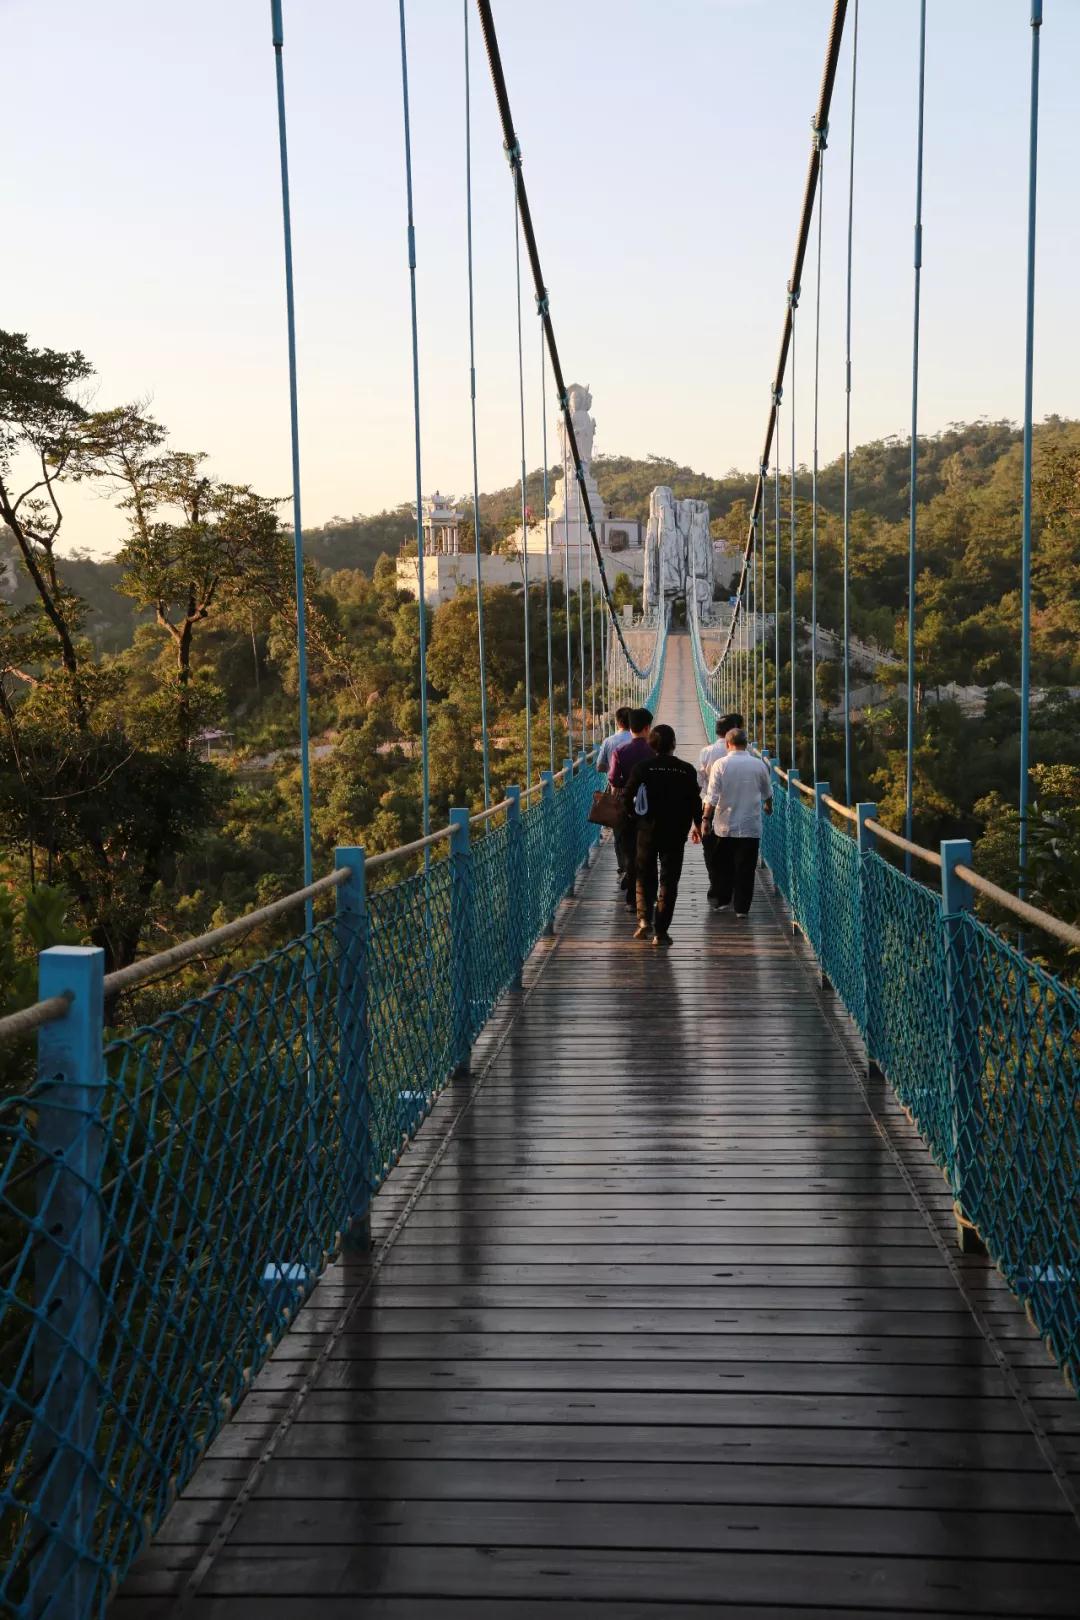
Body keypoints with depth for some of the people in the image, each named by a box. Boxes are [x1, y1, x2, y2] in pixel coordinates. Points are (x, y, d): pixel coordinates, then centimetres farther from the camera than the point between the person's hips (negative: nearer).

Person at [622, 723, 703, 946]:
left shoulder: (642, 768, -7)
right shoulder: (686, 770, -5)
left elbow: (627, 798, -6)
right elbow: (695, 800, 1)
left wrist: (632, 816, 14)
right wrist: (697, 824, 17)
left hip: (647, 830, 0)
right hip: (675, 832, 0)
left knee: (645, 877, 16)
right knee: (668, 881, 4)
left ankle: (644, 918, -1)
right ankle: (661, 932, 2)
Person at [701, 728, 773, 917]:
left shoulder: (721, 764, -7)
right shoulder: (759, 765, -1)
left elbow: (712, 796, -12)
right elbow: (768, 793, 17)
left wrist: (706, 819, -4)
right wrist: (768, 807, 37)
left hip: (725, 826, 0)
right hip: (751, 827, 0)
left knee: (723, 866, 16)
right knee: (746, 868, 4)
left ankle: (722, 901, 21)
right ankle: (742, 907, 4)